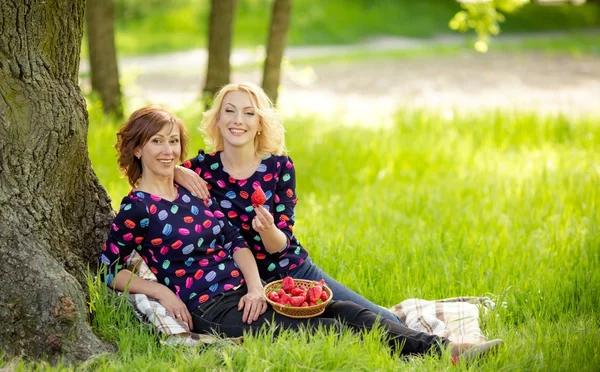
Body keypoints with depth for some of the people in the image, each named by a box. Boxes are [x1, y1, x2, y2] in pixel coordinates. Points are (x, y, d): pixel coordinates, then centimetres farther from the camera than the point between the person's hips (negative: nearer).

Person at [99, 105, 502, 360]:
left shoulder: (190, 189, 14)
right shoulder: (137, 208, -5)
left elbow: (235, 241, 9)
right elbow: (108, 269, -2)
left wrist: (255, 286, -7)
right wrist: (163, 292, -11)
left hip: (244, 292, 8)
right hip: (211, 310, -7)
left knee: (346, 312, -11)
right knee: (327, 330, -21)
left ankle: (443, 349, -22)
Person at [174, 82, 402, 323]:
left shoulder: (279, 166, -3)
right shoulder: (203, 168, -5)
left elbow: (280, 244, -7)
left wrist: (268, 229, -30)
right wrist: (178, 172, -19)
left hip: (298, 273, 2)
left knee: (384, 323, -10)